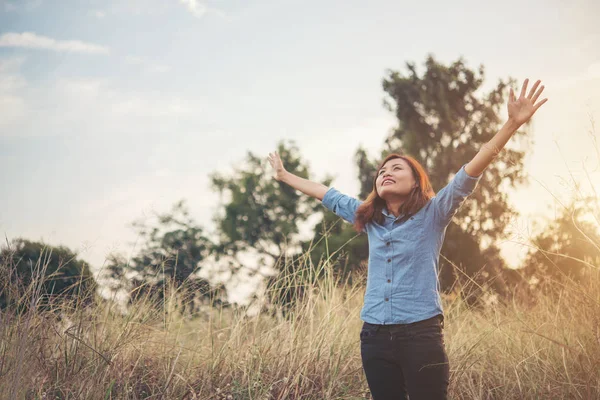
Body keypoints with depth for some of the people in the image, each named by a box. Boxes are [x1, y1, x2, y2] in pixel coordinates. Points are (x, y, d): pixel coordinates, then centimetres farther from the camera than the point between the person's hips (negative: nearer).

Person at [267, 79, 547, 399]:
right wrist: (284, 176, 34)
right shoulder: (369, 219, 14)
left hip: (420, 333, -5)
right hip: (374, 336, 5)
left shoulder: (432, 214, 1)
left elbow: (472, 171, -10)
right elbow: (327, 194, 27)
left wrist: (513, 123, -20)